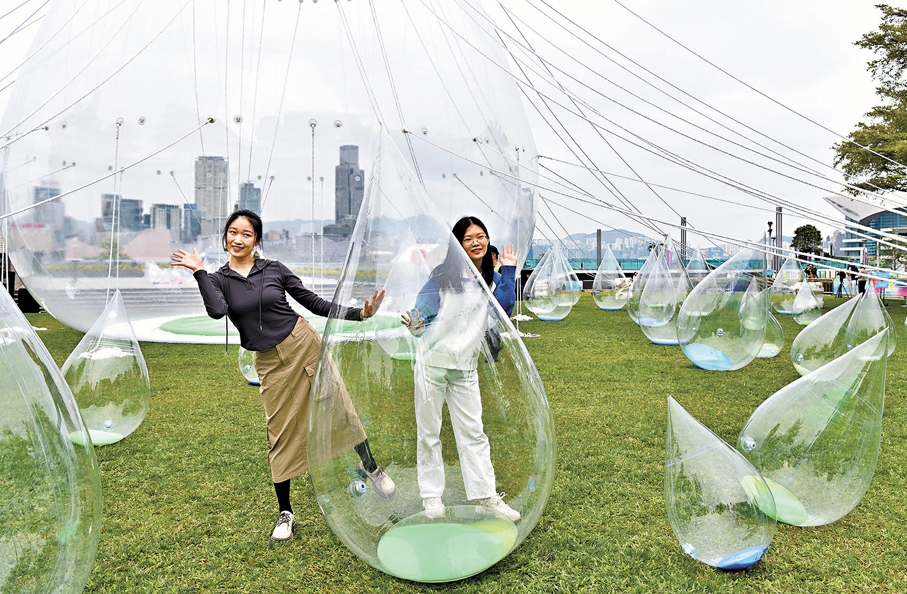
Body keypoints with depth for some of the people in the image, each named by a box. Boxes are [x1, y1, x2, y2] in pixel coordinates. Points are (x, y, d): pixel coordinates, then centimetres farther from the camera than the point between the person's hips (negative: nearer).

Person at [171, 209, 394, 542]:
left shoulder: (274, 269, 3)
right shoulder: (218, 279, 3)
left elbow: (313, 303, 4)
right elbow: (217, 311, -19)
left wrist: (359, 314, -4)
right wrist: (198, 272, -14)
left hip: (303, 344, 0)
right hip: (269, 362, 0)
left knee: (340, 407, -5)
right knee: (281, 432, 4)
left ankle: (370, 467, 21)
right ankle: (285, 514, 20)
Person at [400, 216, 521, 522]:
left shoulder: (493, 280, 8)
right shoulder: (445, 274, -5)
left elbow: (504, 309, -9)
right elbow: (423, 309, -5)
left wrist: (508, 271, -9)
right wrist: (414, 324, -27)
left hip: (465, 369, 3)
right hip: (433, 361, -3)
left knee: (473, 432, 9)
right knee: (428, 431, 6)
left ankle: (486, 495, 19)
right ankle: (431, 496, 21)